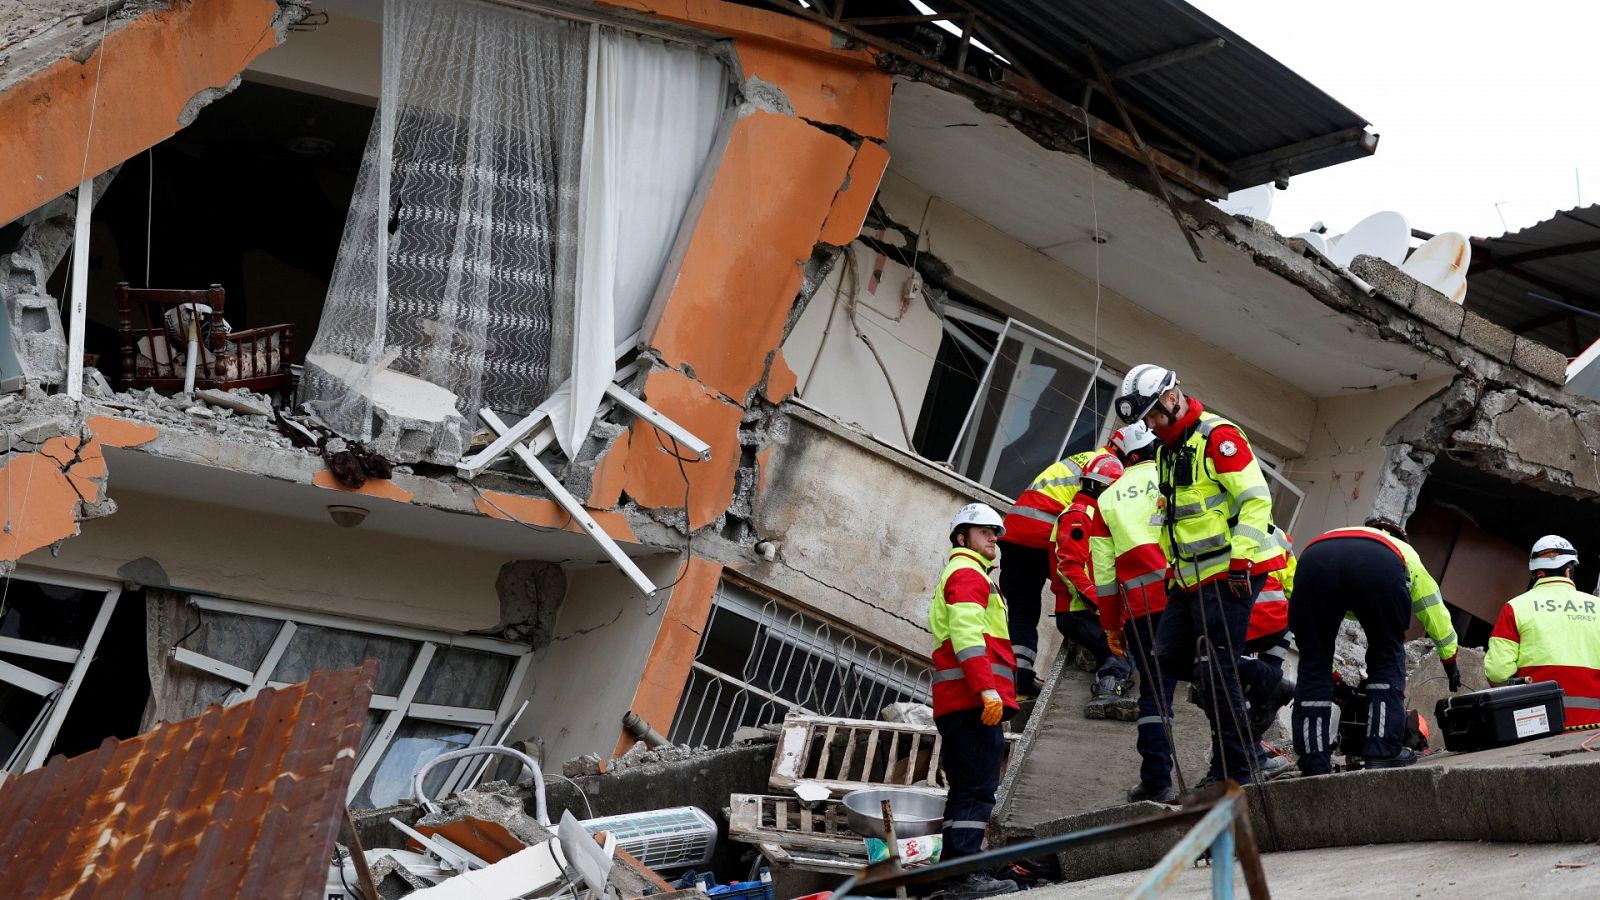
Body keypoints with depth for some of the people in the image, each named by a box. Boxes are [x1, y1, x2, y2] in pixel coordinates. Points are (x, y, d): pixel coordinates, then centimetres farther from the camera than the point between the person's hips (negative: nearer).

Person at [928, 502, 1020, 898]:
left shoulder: (962, 575, 30)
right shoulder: (967, 573, -3)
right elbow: (967, 635, -17)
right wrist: (988, 689, -24)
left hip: (958, 703, 11)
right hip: (975, 701, -11)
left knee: (967, 790, 10)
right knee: (978, 790, -14)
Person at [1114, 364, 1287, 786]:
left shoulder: (1218, 436, -11)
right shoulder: (1165, 450, 18)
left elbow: (1256, 499, -17)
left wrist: (1239, 560, -22)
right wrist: (1173, 567, 21)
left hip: (1229, 573, -10)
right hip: (1190, 577, 10)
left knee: (1216, 670, -11)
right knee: (1169, 656, 5)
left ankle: (1238, 774, -6)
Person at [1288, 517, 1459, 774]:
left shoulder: (1329, 536, 49)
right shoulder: (1403, 550, 45)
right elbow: (1435, 611, 51)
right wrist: (1450, 660, 65)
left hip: (1313, 558, 2)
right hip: (1380, 564, -1)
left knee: (1313, 664, 14)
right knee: (1387, 658, 19)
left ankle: (1314, 762, 9)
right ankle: (1384, 750, 9)